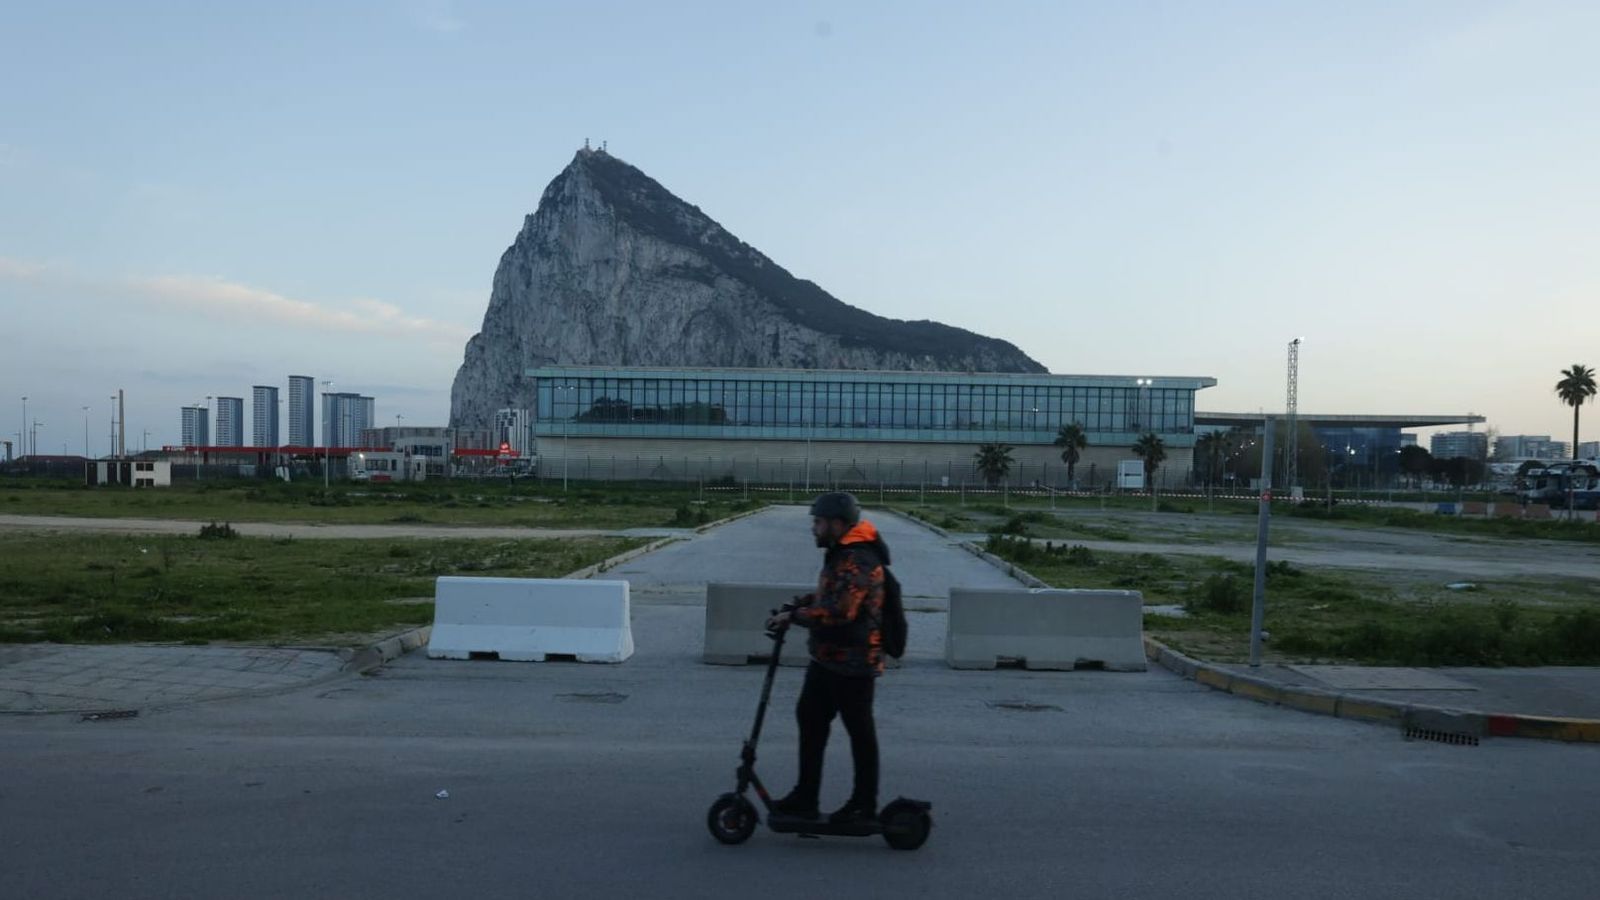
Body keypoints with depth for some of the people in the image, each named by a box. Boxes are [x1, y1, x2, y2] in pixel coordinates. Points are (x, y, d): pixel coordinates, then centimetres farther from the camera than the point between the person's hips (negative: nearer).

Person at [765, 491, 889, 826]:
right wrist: (801, 602, 8)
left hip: (853, 663, -11)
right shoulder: (841, 554, 12)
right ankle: (805, 798, 23)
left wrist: (793, 616, -21)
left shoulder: (858, 561, -22)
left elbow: (839, 611, -30)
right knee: (810, 719, 13)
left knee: (859, 730, 2)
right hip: (828, 658, 11)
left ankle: (864, 805, 16)